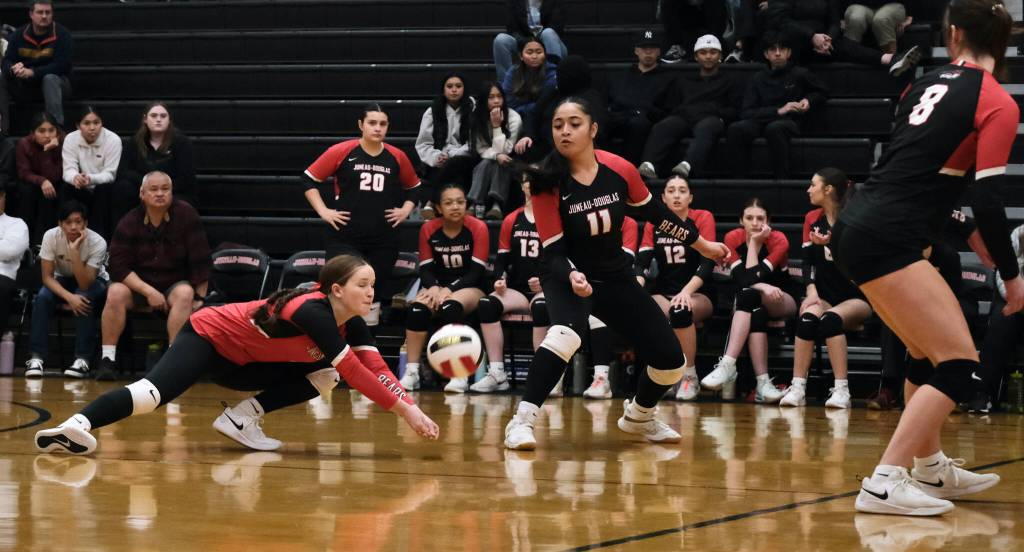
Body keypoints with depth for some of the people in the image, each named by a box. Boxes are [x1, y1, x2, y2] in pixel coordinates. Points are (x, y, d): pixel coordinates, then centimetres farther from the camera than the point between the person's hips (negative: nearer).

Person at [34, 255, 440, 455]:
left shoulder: (351, 323, -5)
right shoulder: (313, 311, -30)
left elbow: (374, 369, -11)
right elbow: (354, 372, -34)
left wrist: (411, 407, -25)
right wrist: (403, 410, -33)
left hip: (242, 363, 9)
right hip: (208, 335, -9)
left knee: (325, 375, -2)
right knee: (154, 393, -33)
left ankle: (243, 417, -7)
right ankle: (77, 426, -44)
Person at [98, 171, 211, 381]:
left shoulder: (186, 215, -11)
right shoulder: (129, 223, -8)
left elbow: (200, 260, -9)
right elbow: (119, 266, -13)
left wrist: (199, 299, -11)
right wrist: (148, 292, -24)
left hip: (175, 284, -1)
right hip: (138, 285, 1)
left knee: (185, 293, -34)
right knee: (116, 293, -29)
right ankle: (107, 359, -25)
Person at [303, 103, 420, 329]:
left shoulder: (397, 157, 5)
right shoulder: (341, 152, -5)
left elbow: (414, 187, 22)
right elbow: (309, 179, 2)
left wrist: (406, 210, 7)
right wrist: (323, 211, -5)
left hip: (383, 241, 4)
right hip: (343, 239, -4)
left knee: (375, 294, 9)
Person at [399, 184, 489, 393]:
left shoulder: (478, 228, -9)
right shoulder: (428, 229, 0)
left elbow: (477, 271, -12)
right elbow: (425, 268, 1)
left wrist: (449, 289, -23)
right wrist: (433, 287, -21)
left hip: (470, 288, -3)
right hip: (438, 286, 3)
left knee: (450, 306, -36)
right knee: (417, 307, -30)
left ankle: (460, 375, -35)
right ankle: (411, 373, -26)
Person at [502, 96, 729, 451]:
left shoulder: (619, 170, -12)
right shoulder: (547, 183, -20)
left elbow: (654, 212, 6)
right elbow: (553, 251, -18)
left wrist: (701, 244, 14)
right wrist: (572, 276, -40)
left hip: (617, 278, 4)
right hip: (568, 276, -4)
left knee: (670, 358, 3)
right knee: (565, 333, -37)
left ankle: (639, 416, 34)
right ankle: (522, 421, -33)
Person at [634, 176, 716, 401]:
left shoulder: (703, 219, -5)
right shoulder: (654, 224, 5)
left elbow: (707, 263, -14)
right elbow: (642, 262, -3)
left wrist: (686, 292, -31)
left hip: (698, 296, -2)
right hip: (663, 294, 2)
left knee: (681, 310, -38)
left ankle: (690, 376, -21)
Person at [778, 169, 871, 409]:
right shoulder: (812, 219, 10)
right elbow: (807, 262, 6)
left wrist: (831, 242, -26)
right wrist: (811, 291, -12)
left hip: (857, 298, -3)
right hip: (825, 296, 4)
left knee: (831, 318, -35)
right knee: (808, 317, -30)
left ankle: (841, 390, -34)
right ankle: (797, 388, -31)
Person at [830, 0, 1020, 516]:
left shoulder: (928, 83, 14)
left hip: (856, 227, 8)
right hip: (887, 240, -8)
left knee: (928, 352, 23)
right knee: (958, 362, -6)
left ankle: (930, 468, 33)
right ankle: (884, 483, -14)